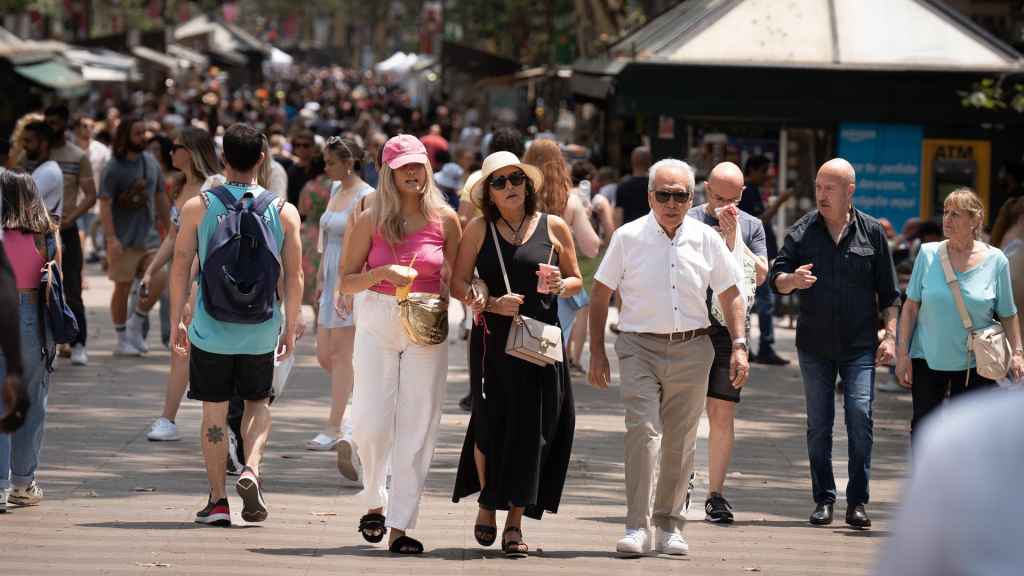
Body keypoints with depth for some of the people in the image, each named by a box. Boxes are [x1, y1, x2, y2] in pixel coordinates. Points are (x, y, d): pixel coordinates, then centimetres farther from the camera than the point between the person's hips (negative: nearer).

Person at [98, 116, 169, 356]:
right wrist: (111, 237, -24)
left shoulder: (151, 162, 7)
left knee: (159, 279, -8)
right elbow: (105, 204, -15)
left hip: (149, 235, 5)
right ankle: (122, 340, 14)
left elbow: (160, 196, 17)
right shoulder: (114, 167, -10)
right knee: (123, 287, 3)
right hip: (124, 239, -5)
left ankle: (136, 323, 12)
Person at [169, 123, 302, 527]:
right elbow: (294, 276, 0)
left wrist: (176, 321, 5)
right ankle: (252, 468, -5)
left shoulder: (198, 207, -4)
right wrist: (291, 328, 10)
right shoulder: (284, 212, -1)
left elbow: (181, 266, -3)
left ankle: (217, 500, 9)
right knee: (258, 403, 19)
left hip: (211, 328, -1)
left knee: (214, 412, 8)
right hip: (261, 331, 1)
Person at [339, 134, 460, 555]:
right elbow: (347, 282, 3)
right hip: (377, 325, 0)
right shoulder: (370, 221, 2)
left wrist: (441, 306, -11)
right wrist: (381, 274, -14)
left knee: (417, 427, -3)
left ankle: (400, 526, 1)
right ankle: (375, 501, 21)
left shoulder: (445, 220, 4)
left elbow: (454, 280, 10)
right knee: (371, 423, -5)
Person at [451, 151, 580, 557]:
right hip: (492, 338, 0)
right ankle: (487, 504, 26)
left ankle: (515, 523, 2)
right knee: (491, 424, 0)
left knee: (532, 428, -4)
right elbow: (458, 282, 2)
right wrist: (491, 303, -14)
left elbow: (577, 281, 13)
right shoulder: (479, 230, 5)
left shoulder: (554, 228, 7)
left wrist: (560, 286, -9)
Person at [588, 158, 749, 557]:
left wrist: (739, 347, 3)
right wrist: (597, 352, 2)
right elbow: (600, 296, 6)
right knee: (642, 430, -17)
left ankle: (670, 526, 19)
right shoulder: (628, 238, 0)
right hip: (640, 348, -2)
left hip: (691, 349, 2)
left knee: (680, 442, 6)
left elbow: (731, 296, 12)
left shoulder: (706, 240, 5)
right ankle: (636, 527, -16)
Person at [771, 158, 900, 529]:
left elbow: (888, 293, 7)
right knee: (818, 424, 5)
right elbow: (777, 279, 3)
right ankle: (823, 500, 13)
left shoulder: (872, 233, 4)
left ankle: (857, 502, -5)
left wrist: (890, 335, -1)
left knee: (860, 416, -11)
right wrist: (792, 279, -20)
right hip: (815, 345, 2)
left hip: (859, 345, -1)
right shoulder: (802, 231, 4)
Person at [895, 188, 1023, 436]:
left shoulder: (995, 260, -3)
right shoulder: (928, 254, -1)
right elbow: (911, 306, 2)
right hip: (928, 358, 1)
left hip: (974, 364, -1)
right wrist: (902, 353, -1)